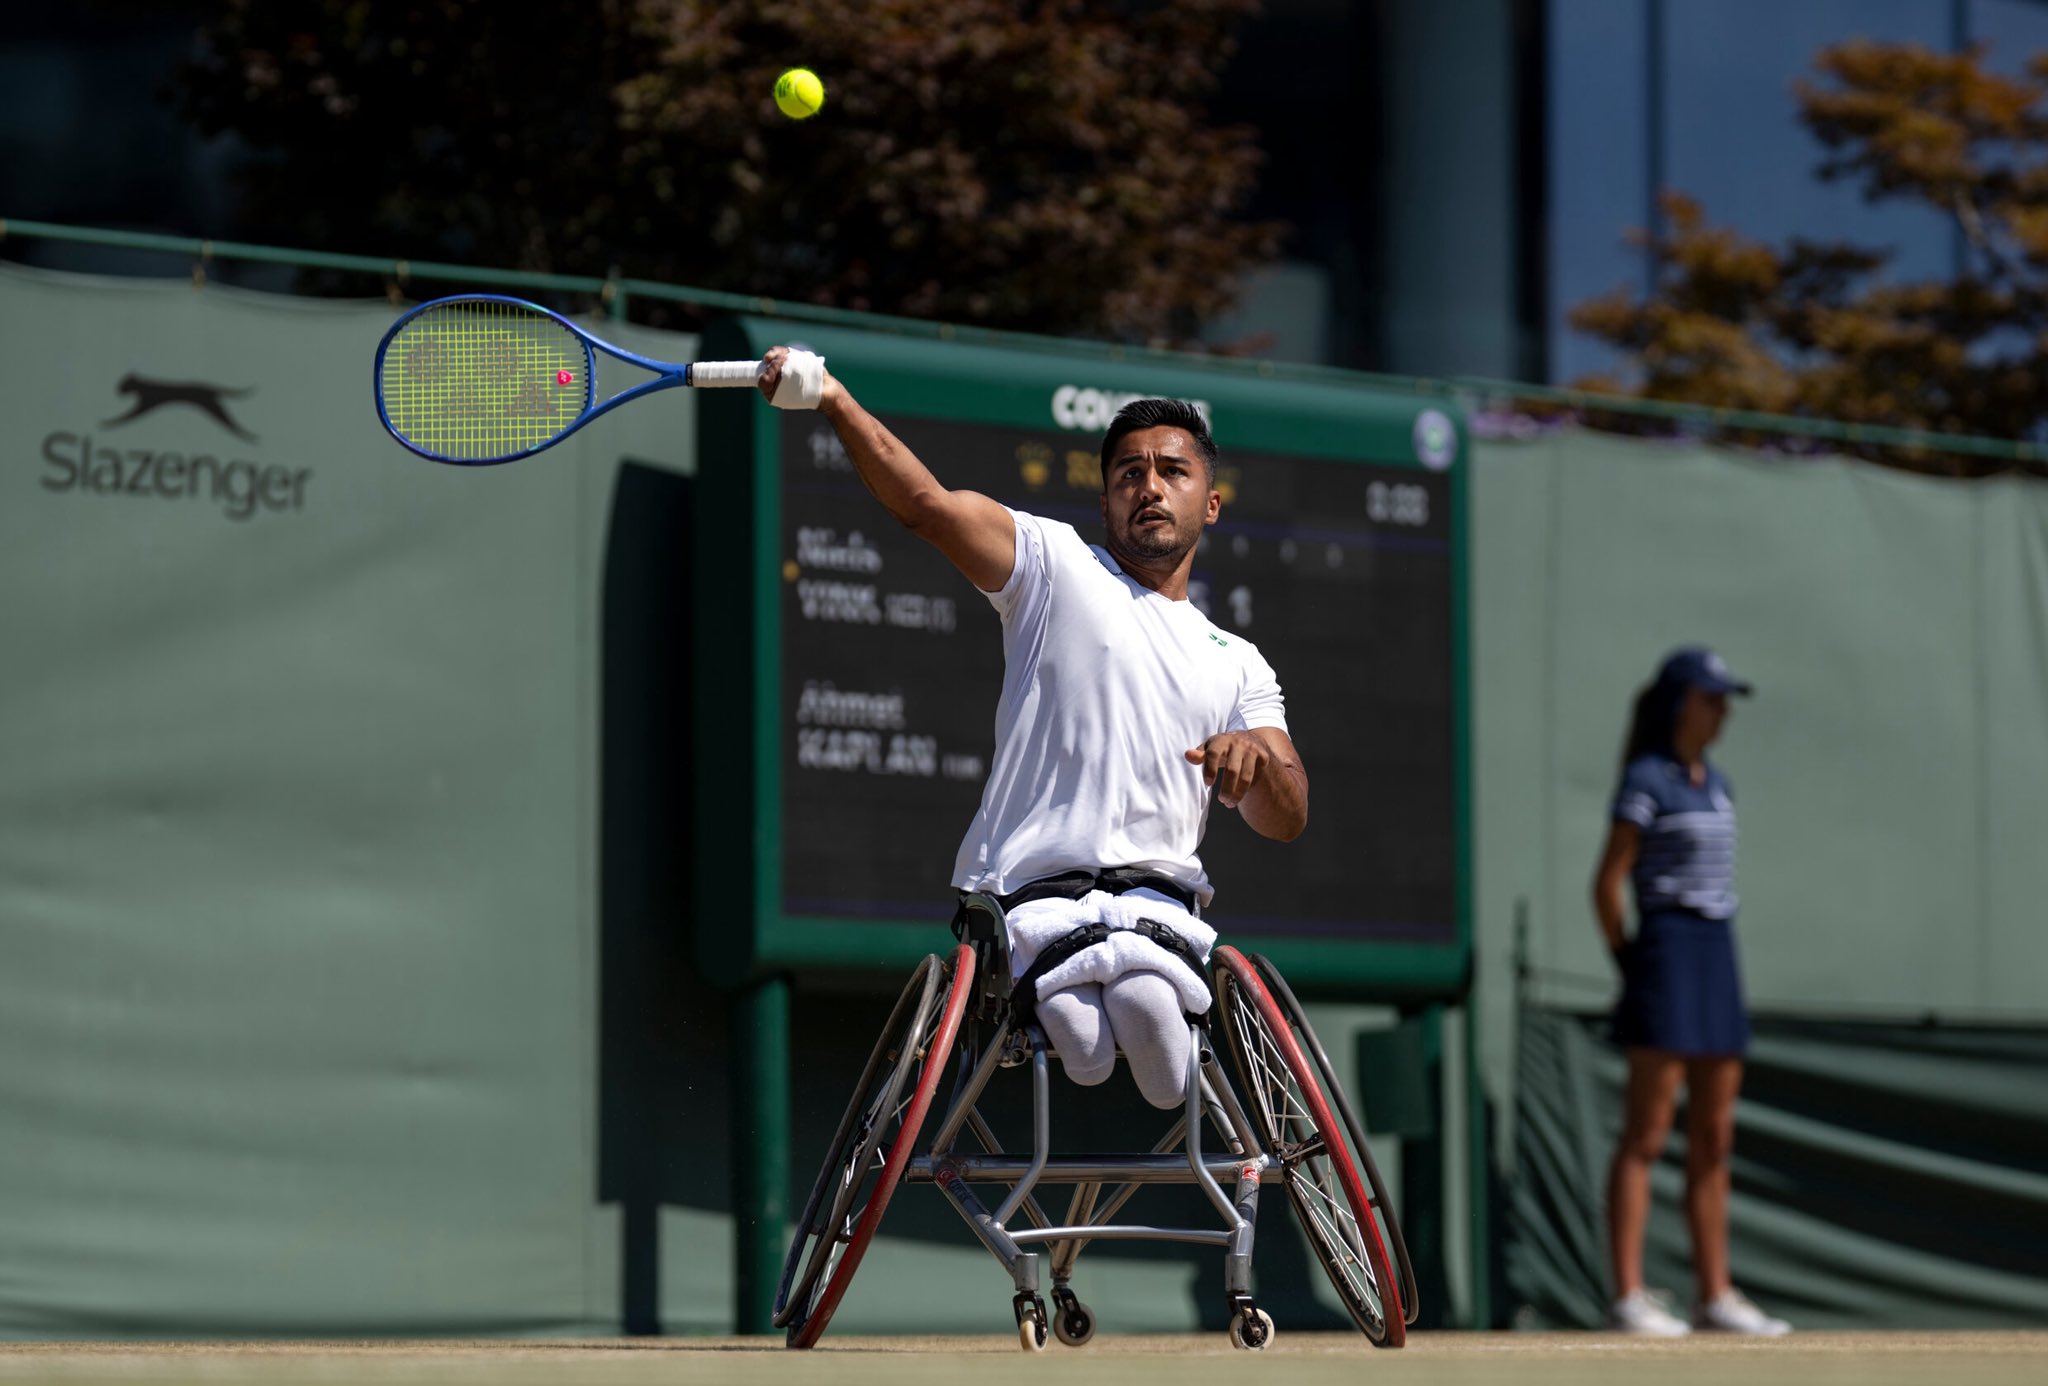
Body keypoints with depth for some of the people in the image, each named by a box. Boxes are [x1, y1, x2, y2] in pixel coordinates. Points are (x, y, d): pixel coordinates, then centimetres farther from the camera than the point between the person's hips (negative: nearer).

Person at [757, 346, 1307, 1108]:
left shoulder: (1237, 665, 26)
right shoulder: (1057, 564, 16)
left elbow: (1286, 818, 14)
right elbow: (928, 503, -1)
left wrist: (1255, 759, -11)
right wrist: (834, 400, -17)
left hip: (1157, 893, 3)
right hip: (1024, 893, -2)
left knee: (1145, 992, -34)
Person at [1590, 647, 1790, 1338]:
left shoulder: (1716, 783, 15)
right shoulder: (1646, 780, -8)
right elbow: (1606, 883, -11)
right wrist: (1629, 965, -8)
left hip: (1717, 954, 8)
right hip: (1667, 950, -8)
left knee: (1714, 1139, 9)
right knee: (1646, 1135, -8)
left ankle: (1715, 1294, 12)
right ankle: (1628, 1295, -8)